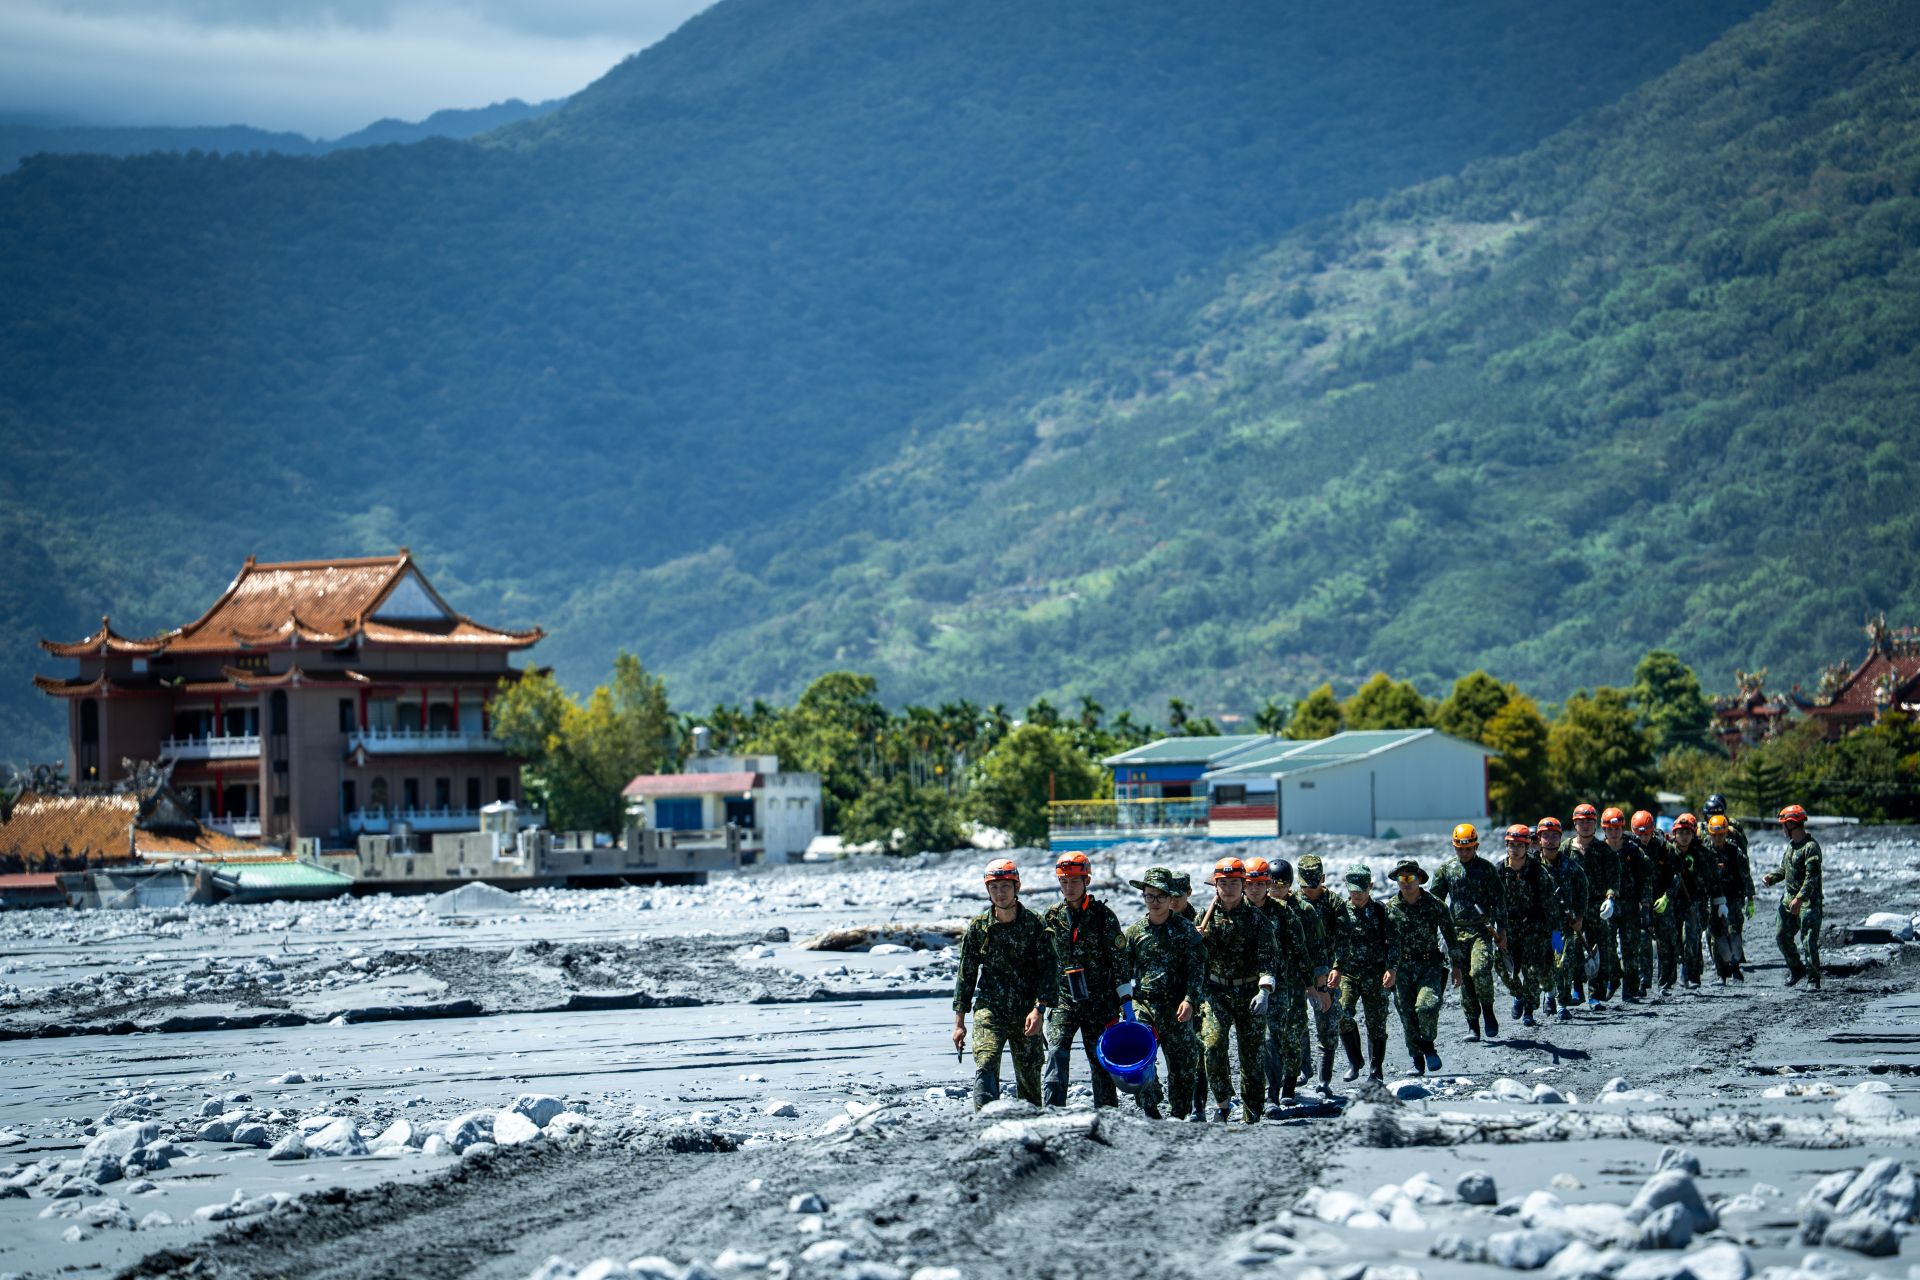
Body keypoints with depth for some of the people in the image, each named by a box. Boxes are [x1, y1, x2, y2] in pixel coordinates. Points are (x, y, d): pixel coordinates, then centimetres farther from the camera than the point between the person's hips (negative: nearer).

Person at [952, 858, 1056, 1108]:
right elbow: (965, 975, 9)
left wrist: (1039, 1010, -17)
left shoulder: (1035, 925, -1)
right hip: (989, 1010, 0)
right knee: (985, 1066, -22)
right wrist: (959, 1022, 8)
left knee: (1029, 1078, 6)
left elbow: (1048, 970, -4)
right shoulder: (978, 927, 4)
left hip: (1027, 1013, 0)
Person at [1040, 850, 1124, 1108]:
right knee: (1057, 1051, -17)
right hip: (1063, 1000, 1)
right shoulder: (1051, 917, 7)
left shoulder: (1103, 915, -1)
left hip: (1099, 1001, -1)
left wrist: (1124, 1003, -4)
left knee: (1101, 1062, 4)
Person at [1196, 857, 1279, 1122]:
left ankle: (1251, 1119, 12)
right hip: (1216, 991, 1)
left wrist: (1264, 991, -23)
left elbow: (1268, 958, -11)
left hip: (1249, 993, -1)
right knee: (1213, 1044, -22)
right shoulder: (1206, 917, 5)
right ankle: (1222, 1100, -5)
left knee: (1252, 1056, 3)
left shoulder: (1256, 919, -2)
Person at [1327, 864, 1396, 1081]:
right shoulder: (1341, 911, 5)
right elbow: (1336, 943, 2)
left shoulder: (1380, 912, 4)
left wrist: (1391, 968, -12)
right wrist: (1335, 968, -11)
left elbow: (1391, 942, 1)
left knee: (1376, 1022, 2)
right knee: (1343, 1013, -22)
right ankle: (1354, 1061, -5)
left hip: (1375, 974, 0)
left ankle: (1375, 1070, 15)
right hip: (1348, 973, 0)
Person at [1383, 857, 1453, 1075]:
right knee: (1407, 1015, 0)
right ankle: (1417, 1061, 14)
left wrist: (1456, 965, 5)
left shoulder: (1433, 904, -2)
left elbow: (1449, 935, 5)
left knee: (1426, 1005, -22)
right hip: (1403, 967, 2)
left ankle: (1428, 1045, 4)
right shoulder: (1391, 907, 3)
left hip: (1431, 964, -2)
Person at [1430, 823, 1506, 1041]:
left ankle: (1488, 1011, 1)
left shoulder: (1486, 869, 4)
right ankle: (1472, 1025, 9)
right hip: (1457, 931, 3)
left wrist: (1502, 931, 1)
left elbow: (1499, 901, 5)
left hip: (1482, 930, -3)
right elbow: (1435, 900, 14)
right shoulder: (1446, 869, 9)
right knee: (1464, 978, 1)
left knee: (1480, 971, -21)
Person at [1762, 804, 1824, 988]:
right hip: (1790, 899, 9)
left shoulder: (1811, 847, -15)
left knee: (1809, 941, -7)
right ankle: (1796, 969, 30)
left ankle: (1813, 978, 2)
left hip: (1808, 901, -9)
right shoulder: (1791, 845, 14)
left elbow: (1812, 877, -21)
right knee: (1783, 937, 12)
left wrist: (1799, 899, -28)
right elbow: (1785, 870, 24)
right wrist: (1771, 877, 3)